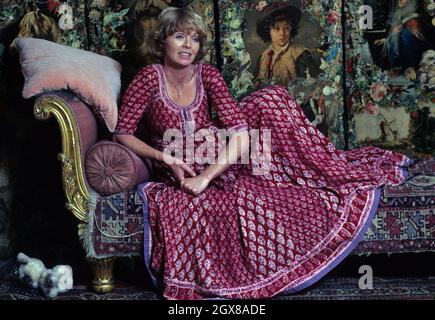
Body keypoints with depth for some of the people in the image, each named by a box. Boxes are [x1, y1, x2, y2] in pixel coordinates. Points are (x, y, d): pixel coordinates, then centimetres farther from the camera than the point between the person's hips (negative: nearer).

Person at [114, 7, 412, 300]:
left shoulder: (207, 74, -9)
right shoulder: (150, 78, -15)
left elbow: (240, 132, -19)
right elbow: (122, 134, -12)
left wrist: (205, 177, -29)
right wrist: (164, 157, -25)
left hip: (216, 158, 3)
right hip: (179, 170, -3)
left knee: (269, 102, -19)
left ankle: (329, 165, -6)